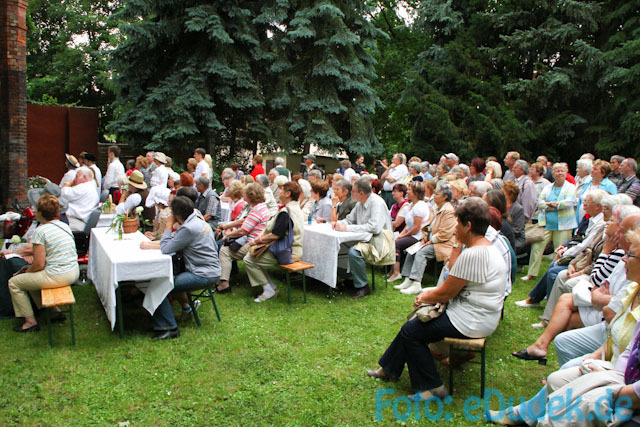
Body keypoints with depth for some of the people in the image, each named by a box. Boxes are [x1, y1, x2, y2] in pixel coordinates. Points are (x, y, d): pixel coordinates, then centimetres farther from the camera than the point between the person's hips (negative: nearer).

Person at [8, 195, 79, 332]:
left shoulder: (40, 231, -16)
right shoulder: (64, 225, 7)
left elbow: (39, 264, -17)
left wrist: (28, 271, 7)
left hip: (58, 277, -8)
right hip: (74, 273, 8)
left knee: (14, 283, 12)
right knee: (31, 277, 30)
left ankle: (31, 322, 17)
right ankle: (56, 310, 27)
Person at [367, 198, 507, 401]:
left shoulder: (472, 254, -26)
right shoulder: (488, 247, 9)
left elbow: (446, 294, -20)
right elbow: (456, 284, 12)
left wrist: (424, 298, -1)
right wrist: (430, 293, 3)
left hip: (470, 322, -11)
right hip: (478, 316, 11)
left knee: (410, 331, -2)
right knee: (414, 323, 15)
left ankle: (432, 387, 8)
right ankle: (389, 368, 27)